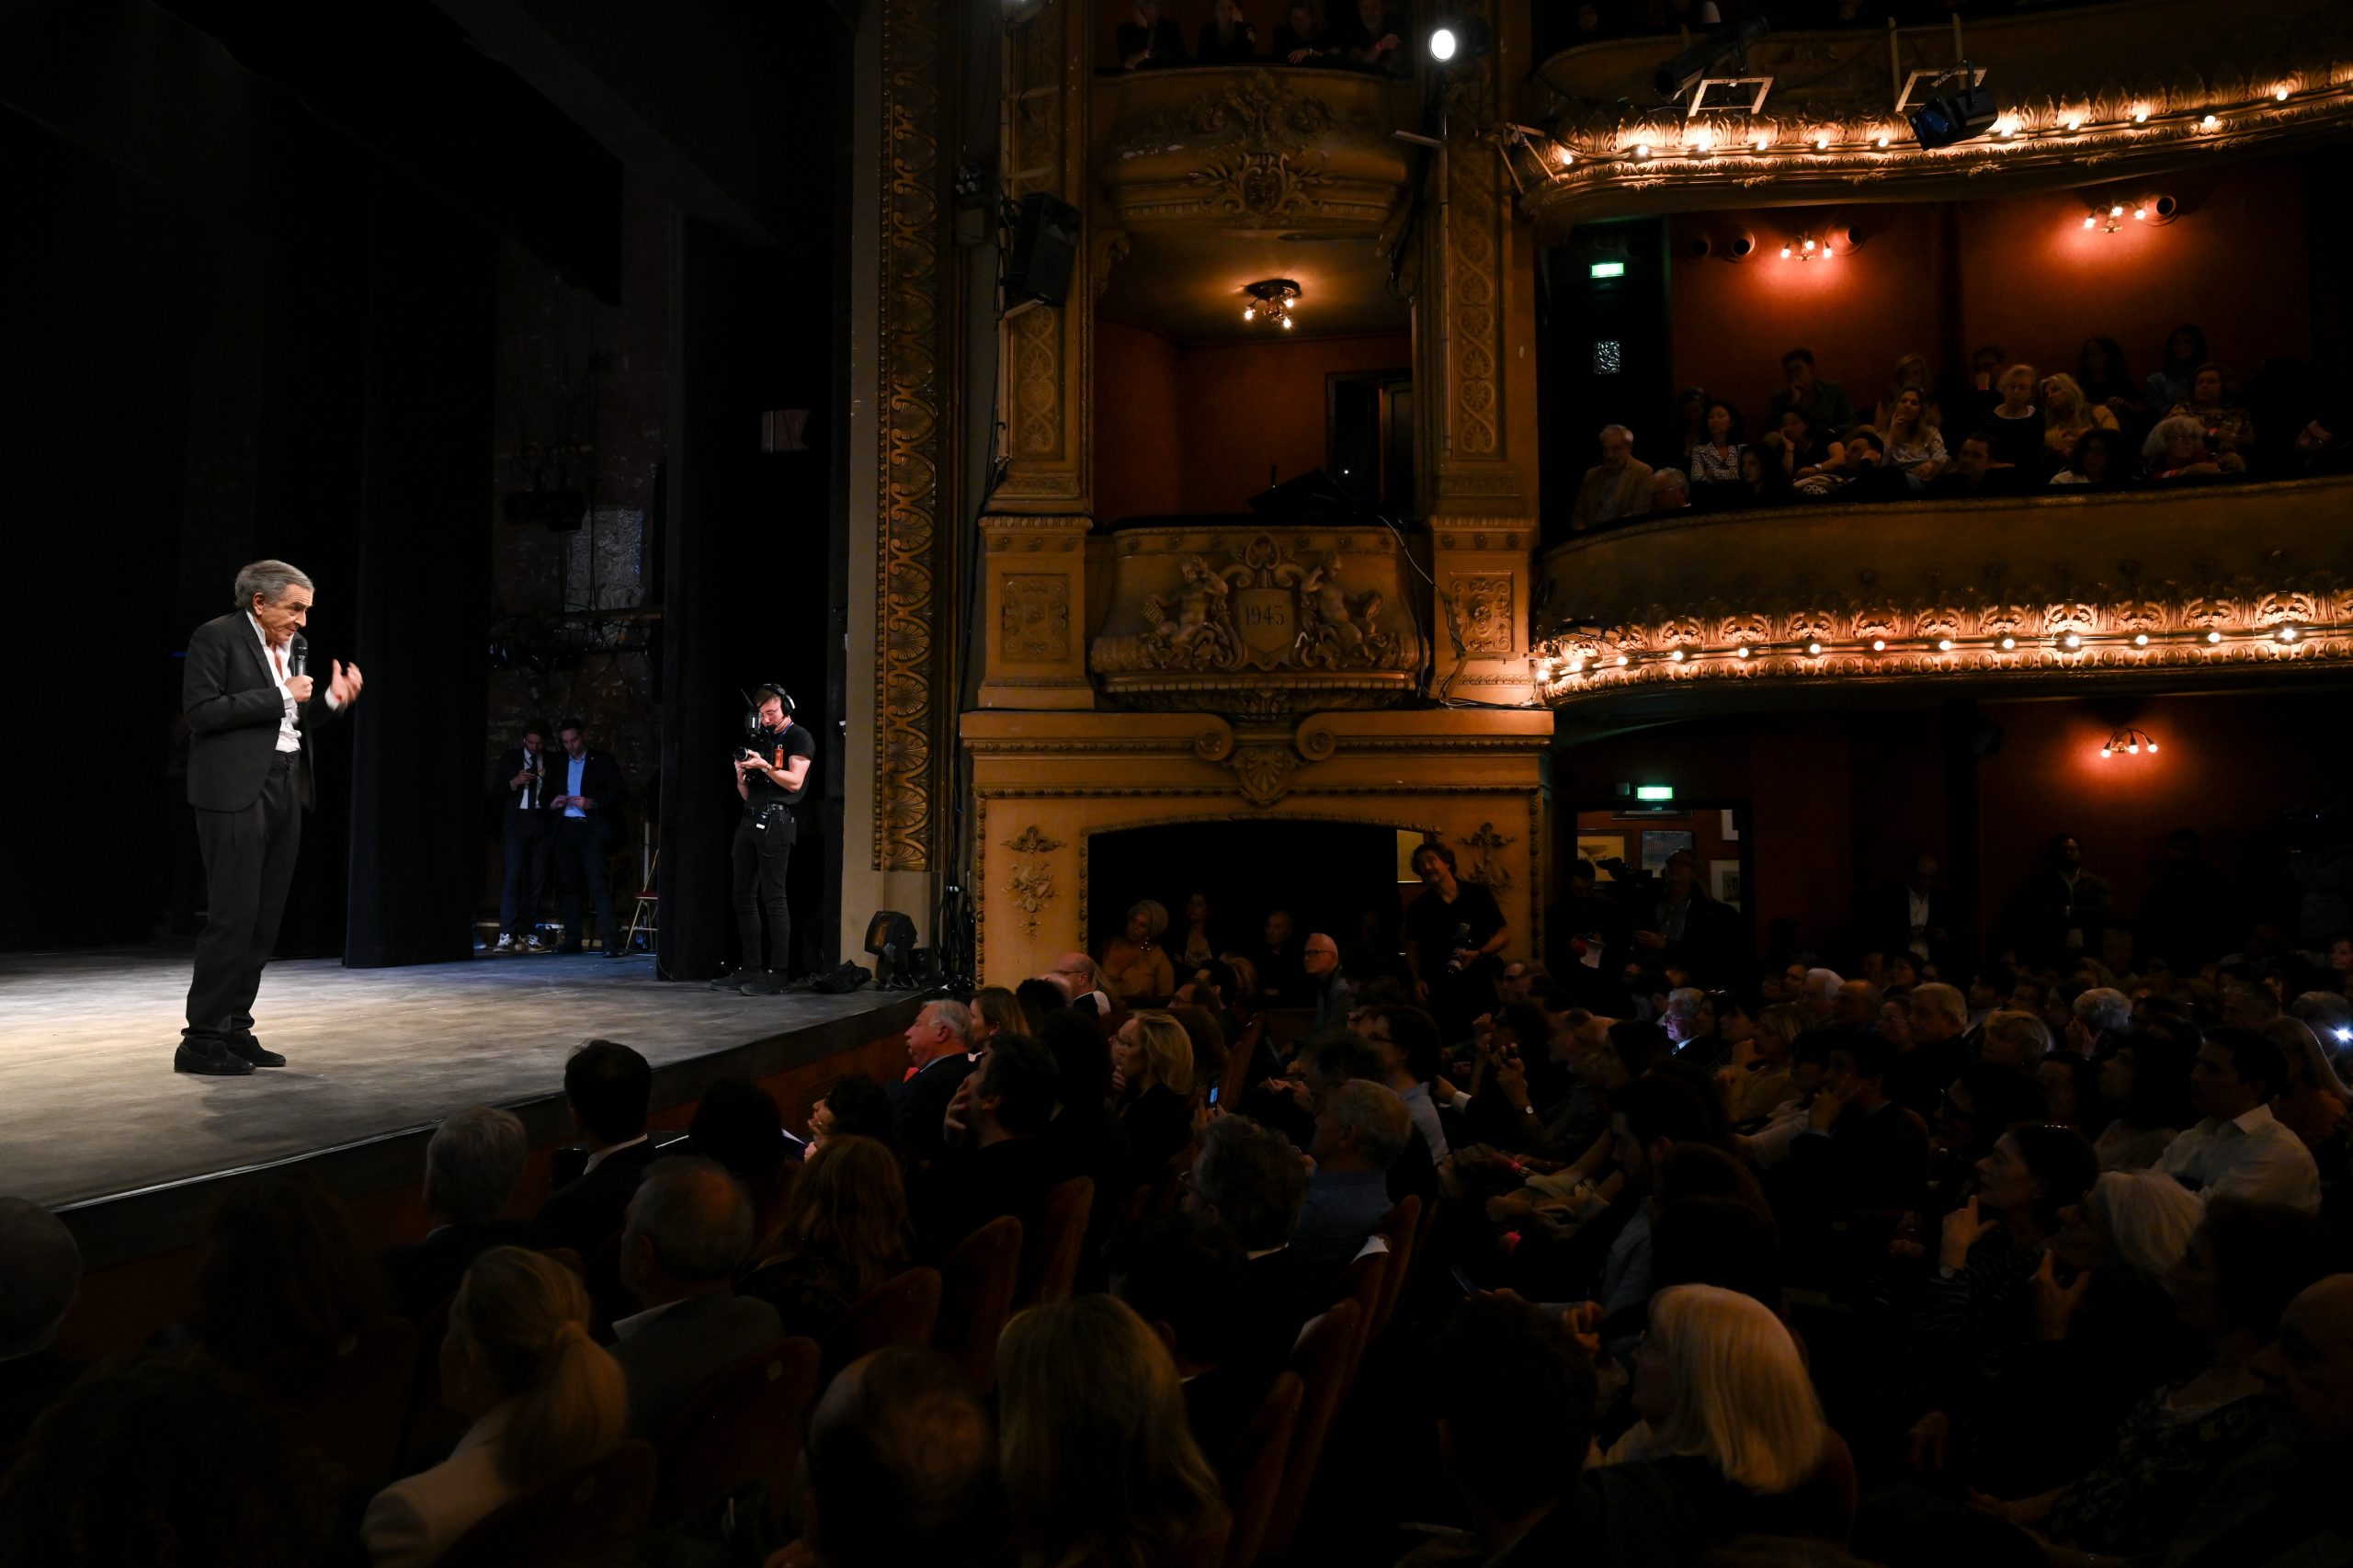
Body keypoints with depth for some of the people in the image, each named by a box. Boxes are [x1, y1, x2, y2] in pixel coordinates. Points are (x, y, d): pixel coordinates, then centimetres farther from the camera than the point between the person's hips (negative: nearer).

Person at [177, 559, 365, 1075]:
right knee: (232, 915, -9)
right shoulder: (216, 637, -6)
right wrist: (279, 696, -16)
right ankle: (201, 1041, -2)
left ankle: (235, 1029, 16)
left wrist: (331, 699, 3)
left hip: (287, 787, 8)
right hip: (237, 790, -8)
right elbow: (201, 712, -15)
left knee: (266, 918, 8)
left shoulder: (294, 644, 16)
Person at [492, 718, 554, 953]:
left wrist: (547, 778, -8)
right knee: (513, 876, -11)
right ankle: (507, 935, -14)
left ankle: (528, 936, 4)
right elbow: (499, 793, 7)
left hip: (541, 823, 2)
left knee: (537, 879, -1)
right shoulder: (509, 760, 10)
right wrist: (515, 782, -11)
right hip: (516, 821, -2)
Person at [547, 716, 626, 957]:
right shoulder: (560, 765, 19)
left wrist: (592, 803, -15)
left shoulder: (603, 762, 5)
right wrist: (552, 804, 0)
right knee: (569, 886, 5)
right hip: (565, 828, 5)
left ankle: (610, 942, -18)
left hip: (592, 829, -5)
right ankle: (573, 941, 11)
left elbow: (619, 791, -2)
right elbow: (549, 796, 23)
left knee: (598, 885, -14)